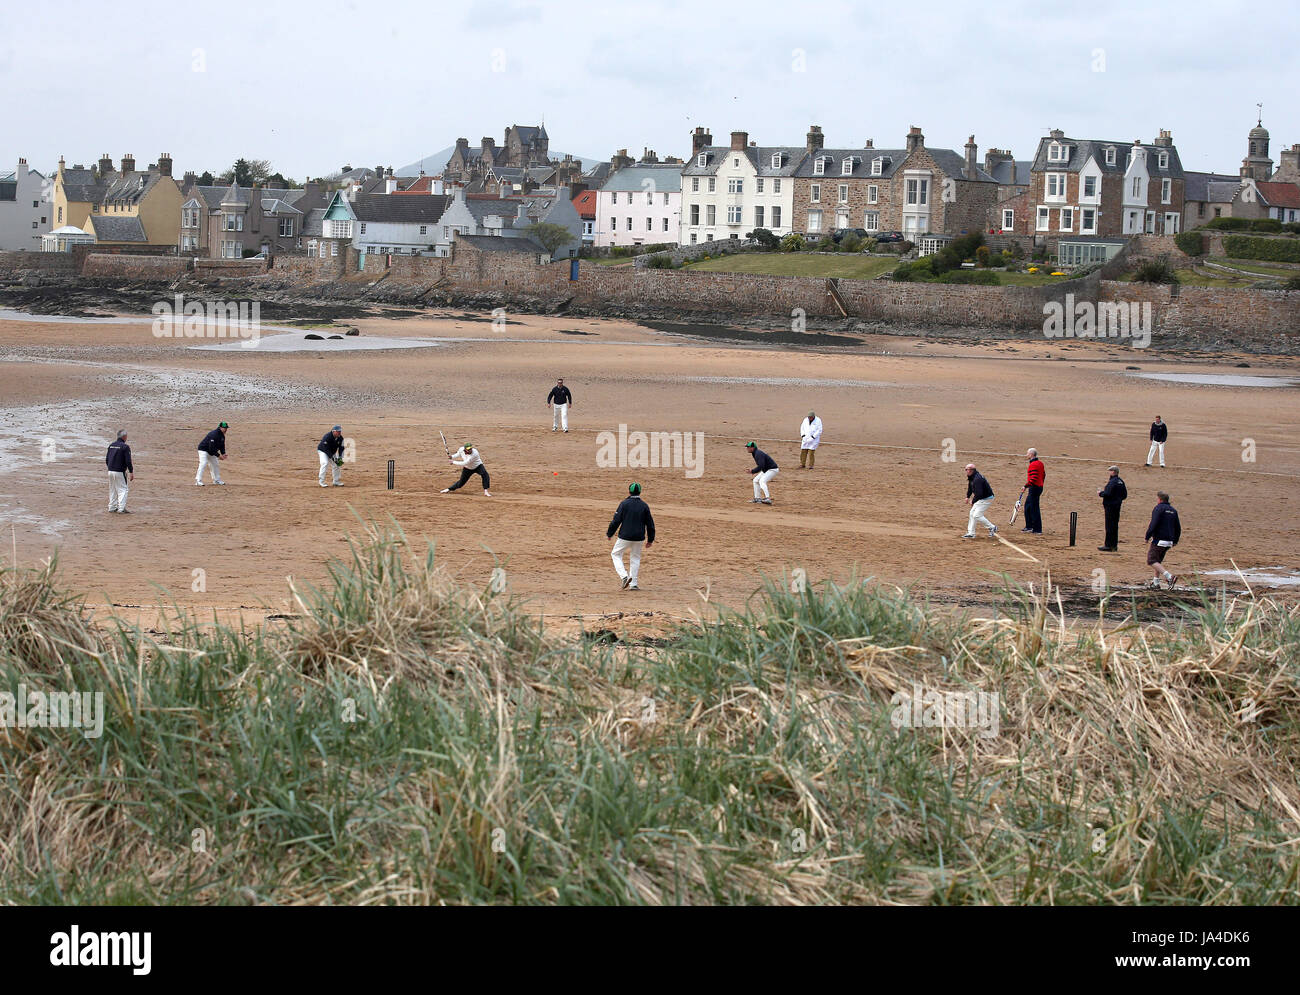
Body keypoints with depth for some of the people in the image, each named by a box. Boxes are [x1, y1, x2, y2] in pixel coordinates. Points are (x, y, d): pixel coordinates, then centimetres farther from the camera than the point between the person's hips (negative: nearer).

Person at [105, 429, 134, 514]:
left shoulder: (111, 445, 9)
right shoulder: (125, 447, -12)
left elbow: (107, 460, 14)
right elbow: (128, 461, -15)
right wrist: (131, 472, -7)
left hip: (110, 471, 7)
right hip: (119, 472, -7)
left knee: (112, 490, 16)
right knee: (123, 489, -2)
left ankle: (112, 507, 19)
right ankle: (121, 508, -10)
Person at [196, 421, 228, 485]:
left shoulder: (222, 435, 1)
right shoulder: (214, 434, -29)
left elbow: (222, 445, 10)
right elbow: (211, 447, -32)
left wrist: (223, 454, -8)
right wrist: (218, 455, -29)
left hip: (212, 452, 10)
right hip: (203, 450, -10)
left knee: (215, 464, 15)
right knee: (203, 464, -21)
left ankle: (217, 480, 28)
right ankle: (198, 481, -24)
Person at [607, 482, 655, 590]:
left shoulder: (624, 504, -8)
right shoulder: (644, 506, 2)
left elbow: (616, 520, -8)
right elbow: (650, 524, 6)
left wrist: (609, 534, 4)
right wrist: (650, 539, 16)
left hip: (625, 536, -3)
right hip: (639, 538, 3)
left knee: (615, 554, 13)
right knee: (635, 558, 16)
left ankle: (624, 576, -7)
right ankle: (633, 584, 12)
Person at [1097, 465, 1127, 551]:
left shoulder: (1112, 482, -17)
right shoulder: (1121, 482, 10)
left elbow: (1108, 494, -24)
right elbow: (1125, 495, 14)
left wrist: (1100, 493, -7)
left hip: (1110, 506, -9)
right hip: (1117, 505, 9)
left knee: (1109, 525, -5)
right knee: (1115, 525, 13)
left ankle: (1108, 546, -3)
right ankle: (1114, 545, 18)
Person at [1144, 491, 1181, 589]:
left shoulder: (1158, 508, -8)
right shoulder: (1173, 510, 15)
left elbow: (1153, 524, -18)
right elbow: (1178, 528, 18)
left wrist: (1147, 537, -8)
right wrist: (1175, 541, 27)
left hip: (1159, 540, -8)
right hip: (1169, 542, 8)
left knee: (1151, 561, -10)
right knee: (1158, 560, 24)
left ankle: (1170, 576, -27)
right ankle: (1156, 582, 24)